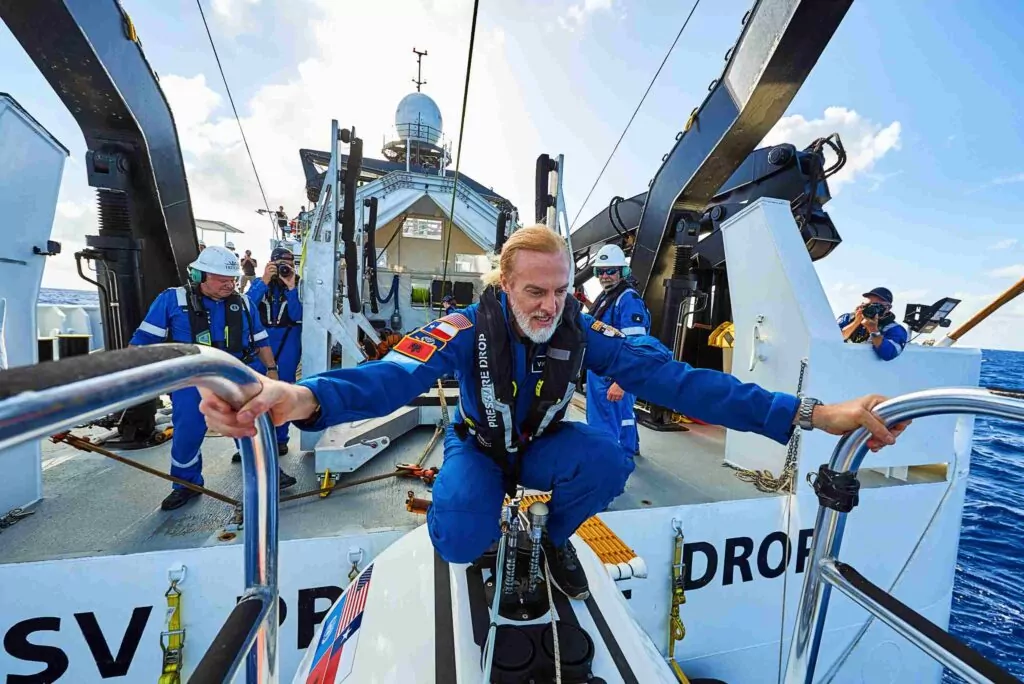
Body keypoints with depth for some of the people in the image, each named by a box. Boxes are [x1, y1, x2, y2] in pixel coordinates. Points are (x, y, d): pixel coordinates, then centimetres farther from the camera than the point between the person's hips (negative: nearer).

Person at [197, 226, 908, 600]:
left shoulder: (584, 331, -19)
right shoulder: (468, 328, -25)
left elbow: (673, 376, -26)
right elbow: (396, 375, -39)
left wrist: (805, 412, -34)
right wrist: (306, 397, -60)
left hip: (544, 445, 2)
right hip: (477, 448, -1)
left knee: (609, 461, -28)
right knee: (458, 537, -29)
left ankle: (556, 537, 7)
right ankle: (490, 516, 14)